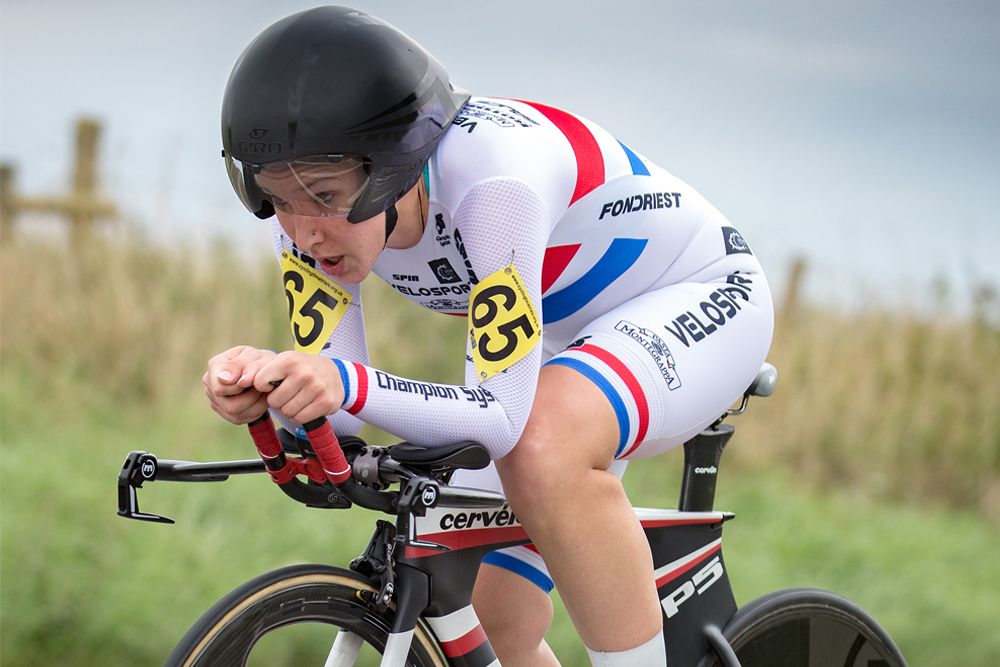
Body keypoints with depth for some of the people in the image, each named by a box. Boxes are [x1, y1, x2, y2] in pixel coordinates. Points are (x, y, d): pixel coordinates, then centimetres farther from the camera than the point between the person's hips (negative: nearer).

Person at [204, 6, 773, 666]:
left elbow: (502, 417, -37)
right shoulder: (314, 209, -17)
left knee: (542, 446, -38)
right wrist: (263, 382, -38)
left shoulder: (489, 183, -38)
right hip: (568, 336, 7)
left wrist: (354, 385, -52)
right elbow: (330, 410, -16)